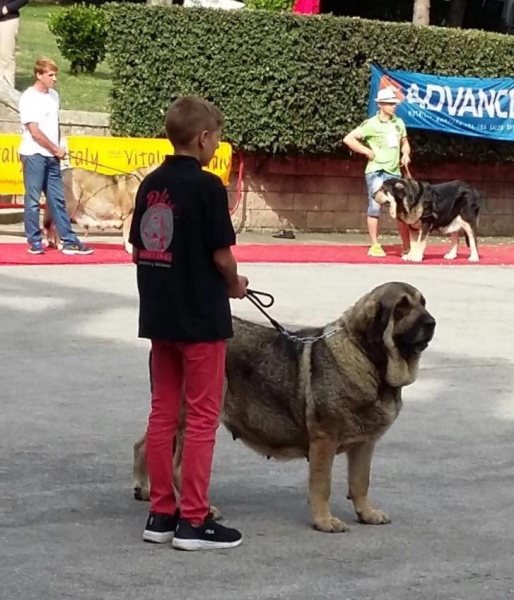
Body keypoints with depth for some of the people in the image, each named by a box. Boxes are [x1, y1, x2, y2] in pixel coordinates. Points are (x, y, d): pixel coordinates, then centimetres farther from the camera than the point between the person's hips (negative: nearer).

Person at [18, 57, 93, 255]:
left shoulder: (53, 95, 11)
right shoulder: (28, 98, -11)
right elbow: (35, 132, -14)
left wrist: (57, 148, 5)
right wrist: (56, 149, -7)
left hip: (51, 157, 7)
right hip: (34, 155, -7)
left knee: (57, 200, 8)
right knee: (33, 200, -1)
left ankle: (69, 241, 8)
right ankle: (35, 242, 5)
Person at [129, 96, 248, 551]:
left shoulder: (151, 185, 6)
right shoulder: (207, 186, -15)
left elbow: (139, 251, 10)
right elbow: (222, 254, -13)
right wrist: (235, 285, 6)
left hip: (159, 314, 7)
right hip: (201, 317, -7)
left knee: (164, 413, 11)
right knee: (202, 416, -1)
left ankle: (161, 513, 16)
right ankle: (194, 521, 0)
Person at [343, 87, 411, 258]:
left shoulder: (399, 123, 11)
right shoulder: (371, 124, -7)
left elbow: (404, 143, 25)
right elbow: (348, 139, -11)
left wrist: (406, 154, 3)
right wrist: (368, 152, -11)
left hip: (394, 172, 6)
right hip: (376, 171, -6)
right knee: (375, 207, -2)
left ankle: (407, 247, 12)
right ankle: (374, 246, 4)